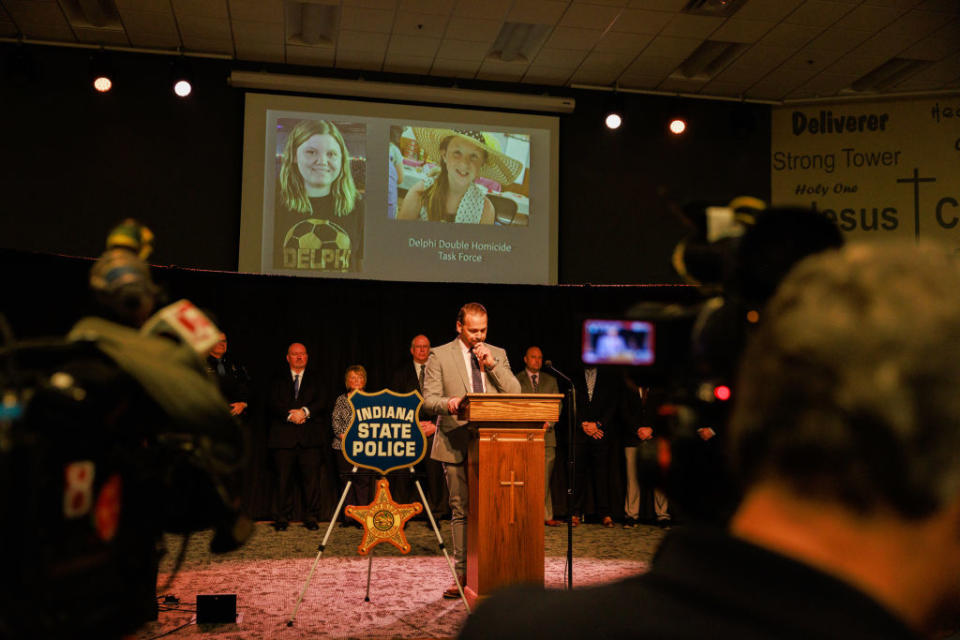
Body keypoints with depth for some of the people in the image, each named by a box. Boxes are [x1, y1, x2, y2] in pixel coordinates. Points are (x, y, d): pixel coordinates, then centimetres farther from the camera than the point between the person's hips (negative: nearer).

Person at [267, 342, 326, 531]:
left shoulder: (315, 381, 16)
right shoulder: (278, 381, 15)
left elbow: (321, 403, 2)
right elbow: (272, 405, 2)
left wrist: (305, 411, -16)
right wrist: (290, 415, -14)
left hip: (309, 438, 0)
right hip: (283, 436, 0)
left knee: (311, 478, -3)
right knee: (283, 479, 0)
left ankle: (311, 518, 6)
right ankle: (282, 519, 9)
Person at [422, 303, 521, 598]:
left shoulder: (498, 354, 13)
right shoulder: (439, 356, 4)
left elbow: (514, 393, 5)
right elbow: (429, 398, -1)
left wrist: (492, 364, -6)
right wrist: (448, 403, -22)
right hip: (457, 444, -2)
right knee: (461, 510, 1)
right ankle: (463, 574, 9)